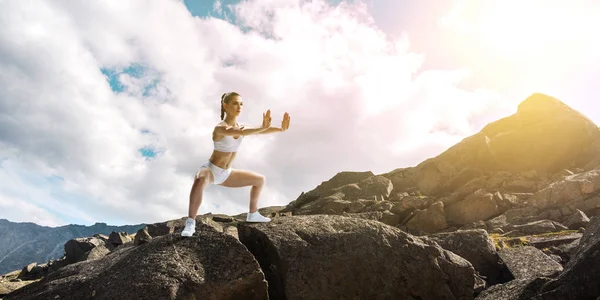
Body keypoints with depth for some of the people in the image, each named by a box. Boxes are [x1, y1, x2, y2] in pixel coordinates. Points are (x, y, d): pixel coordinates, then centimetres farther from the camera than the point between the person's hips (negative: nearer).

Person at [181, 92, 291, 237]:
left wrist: (280, 129, -28)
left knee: (260, 180, 15)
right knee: (201, 180, -45)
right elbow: (240, 133, -43)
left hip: (225, 174, 8)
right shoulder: (220, 128, -24)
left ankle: (252, 215, 30)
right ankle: (190, 222, -34)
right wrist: (262, 127, -55)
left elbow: (260, 131, -13)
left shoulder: (241, 126, 0)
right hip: (210, 169, -8)